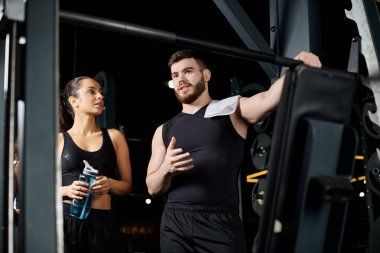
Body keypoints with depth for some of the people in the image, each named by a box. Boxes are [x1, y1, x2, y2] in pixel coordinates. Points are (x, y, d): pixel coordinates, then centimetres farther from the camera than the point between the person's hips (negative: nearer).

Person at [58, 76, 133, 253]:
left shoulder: (114, 137, 9)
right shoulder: (58, 140, 6)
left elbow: (127, 185, 11)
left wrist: (110, 184, -9)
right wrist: (66, 190, -12)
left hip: (103, 223, 1)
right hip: (66, 222, -1)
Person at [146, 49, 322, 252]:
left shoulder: (231, 111, 5)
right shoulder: (164, 130, 13)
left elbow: (269, 99, -16)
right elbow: (153, 188, 9)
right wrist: (166, 168, -12)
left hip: (220, 223, -3)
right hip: (174, 225, 3)